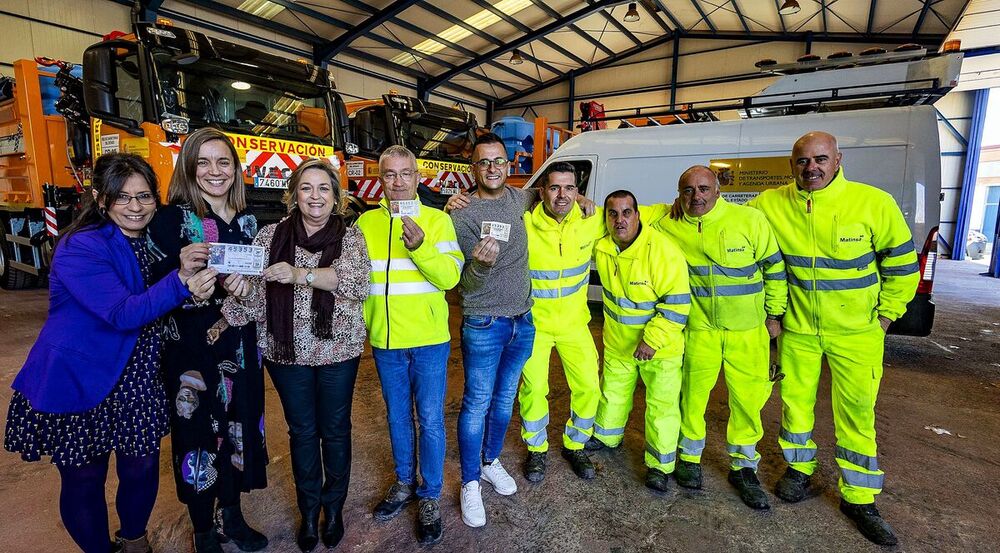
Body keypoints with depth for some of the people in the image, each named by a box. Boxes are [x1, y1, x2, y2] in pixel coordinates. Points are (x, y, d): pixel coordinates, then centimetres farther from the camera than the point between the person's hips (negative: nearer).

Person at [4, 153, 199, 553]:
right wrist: (180, 279, -43)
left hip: (134, 381, 5)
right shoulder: (80, 248, -18)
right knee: (84, 480, 11)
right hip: (76, 385, -5)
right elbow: (123, 313, -30)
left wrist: (192, 279, -4)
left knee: (142, 469, 13)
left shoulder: (151, 242, 1)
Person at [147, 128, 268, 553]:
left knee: (239, 426, 13)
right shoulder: (171, 219, -7)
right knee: (199, 431, 6)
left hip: (239, 347, 4)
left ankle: (231, 515, 35)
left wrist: (245, 285, -11)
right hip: (191, 349, -4)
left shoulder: (248, 220, 7)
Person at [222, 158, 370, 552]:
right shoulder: (271, 236, 1)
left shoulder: (350, 236, -3)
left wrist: (300, 274, -32)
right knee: (302, 431, 15)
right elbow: (252, 289, -1)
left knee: (335, 430, 13)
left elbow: (355, 280, -21)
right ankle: (309, 509, 36)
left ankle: (334, 506, 35)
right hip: (287, 351, 1)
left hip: (337, 350, -1)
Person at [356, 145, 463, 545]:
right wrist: (357, 321, 0)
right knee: (397, 416, 18)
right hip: (384, 340, 3)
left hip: (429, 340, -2)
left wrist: (420, 247, -27)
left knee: (430, 419, 6)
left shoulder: (438, 220, -4)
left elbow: (450, 276, -13)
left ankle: (430, 496, 27)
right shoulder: (366, 223, 2)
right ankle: (405, 482, 40)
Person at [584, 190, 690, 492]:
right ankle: (607, 436, 47)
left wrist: (652, 340, -27)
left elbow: (677, 303, -25)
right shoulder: (601, 247, -9)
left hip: (660, 345, -5)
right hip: (618, 339, 5)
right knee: (613, 392, 23)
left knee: (662, 404, 6)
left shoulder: (663, 250, -27)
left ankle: (659, 464, 24)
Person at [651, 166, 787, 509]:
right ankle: (690, 457, 31)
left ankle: (743, 468, 26)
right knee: (692, 393, 7)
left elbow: (774, 267, 1)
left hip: (749, 328, 0)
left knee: (749, 397, 5)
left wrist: (774, 314, 3)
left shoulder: (750, 219, -9)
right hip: (698, 327, 1)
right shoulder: (667, 228, -5)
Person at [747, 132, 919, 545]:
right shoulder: (770, 204, -9)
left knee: (857, 412, 7)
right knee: (795, 401, 14)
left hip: (857, 332, -1)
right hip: (797, 328, 2)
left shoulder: (873, 203, -13)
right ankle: (799, 468, 37)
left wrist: (885, 315, -1)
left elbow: (902, 263, -1)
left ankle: (858, 498, 25)